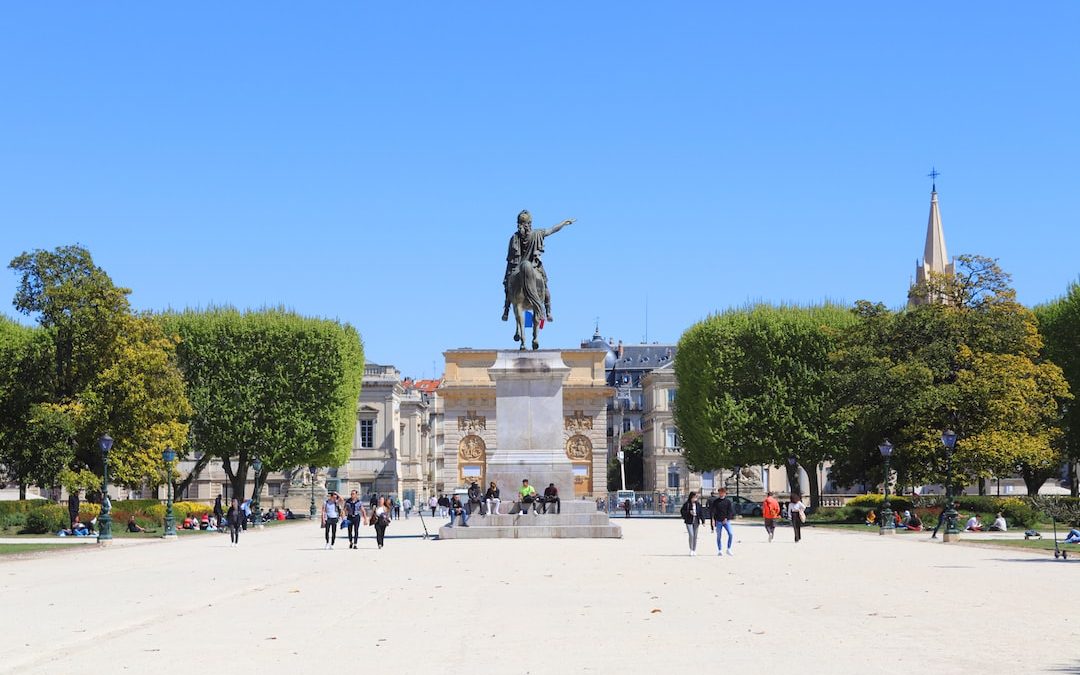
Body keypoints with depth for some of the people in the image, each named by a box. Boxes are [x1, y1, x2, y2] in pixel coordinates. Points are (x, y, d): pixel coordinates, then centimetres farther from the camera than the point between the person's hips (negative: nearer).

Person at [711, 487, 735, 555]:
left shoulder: (728, 501, 4)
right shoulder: (715, 501, 6)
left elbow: (730, 511, 1)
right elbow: (713, 511, 0)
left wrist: (727, 518, -13)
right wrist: (713, 518, -15)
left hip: (726, 521, -1)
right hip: (718, 521, 1)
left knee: (731, 534, -15)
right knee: (719, 536, 4)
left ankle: (728, 549, -5)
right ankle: (720, 550, 13)